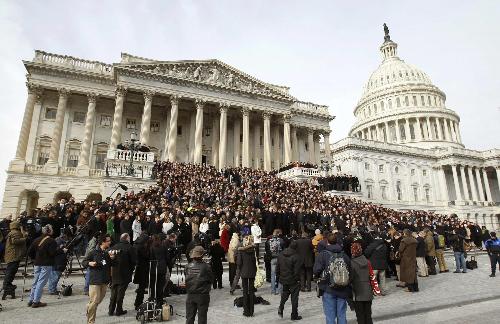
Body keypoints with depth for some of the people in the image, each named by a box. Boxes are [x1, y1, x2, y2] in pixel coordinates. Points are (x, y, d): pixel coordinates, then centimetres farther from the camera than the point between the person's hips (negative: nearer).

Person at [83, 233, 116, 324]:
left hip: (105, 280, 6)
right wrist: (89, 263, -19)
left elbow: (112, 265, 14)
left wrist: (112, 258, -5)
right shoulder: (94, 252, -8)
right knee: (94, 301, -5)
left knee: (99, 300, 14)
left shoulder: (108, 252, 6)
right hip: (95, 280, -5)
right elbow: (83, 262, 0)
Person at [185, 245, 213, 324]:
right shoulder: (206, 267, -16)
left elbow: (187, 279, -1)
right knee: (202, 317, 11)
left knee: (189, 317, 17)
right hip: (202, 295, -3)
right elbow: (211, 280, -6)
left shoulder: (188, 266, -8)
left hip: (190, 295, 3)